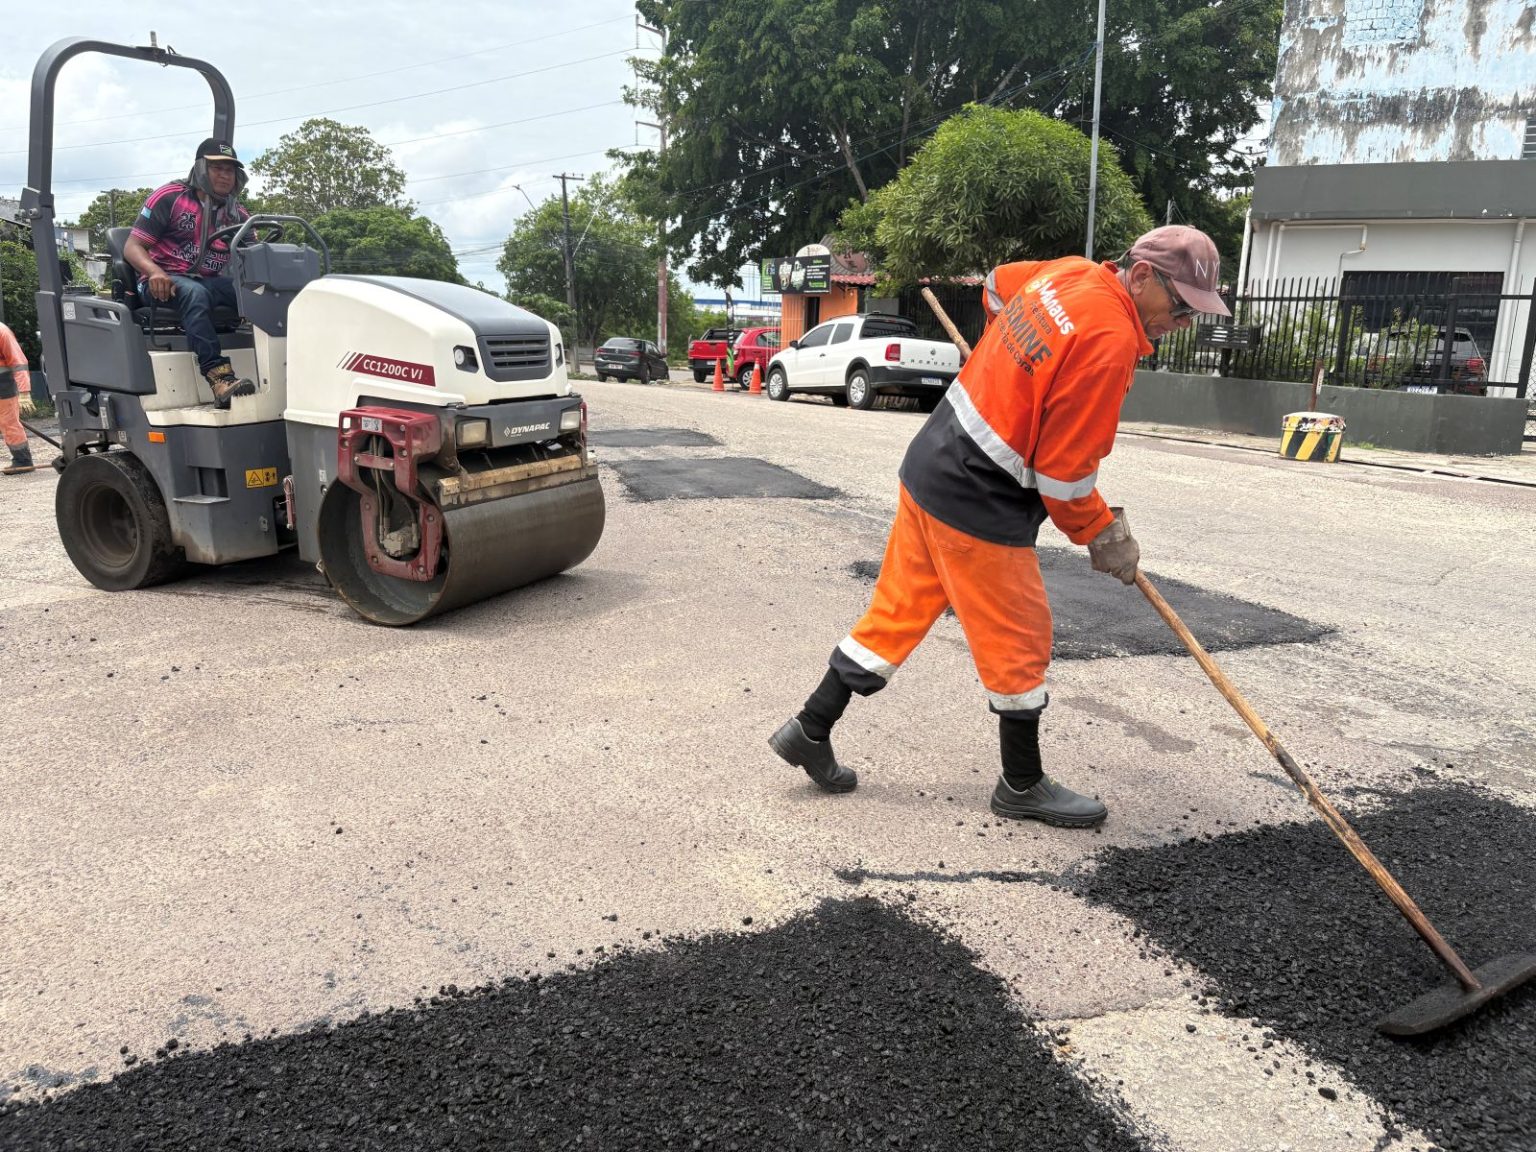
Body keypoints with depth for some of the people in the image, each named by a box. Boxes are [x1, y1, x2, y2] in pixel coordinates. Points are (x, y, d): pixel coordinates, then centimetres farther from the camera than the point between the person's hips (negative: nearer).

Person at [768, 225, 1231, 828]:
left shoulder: (1069, 273, 5)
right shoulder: (1110, 340, -20)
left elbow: (997, 286, 28)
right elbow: (1065, 472, -18)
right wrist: (1102, 534, -1)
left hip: (930, 465, 9)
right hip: (978, 506, -9)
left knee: (898, 609, 16)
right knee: (1019, 640, 6)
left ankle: (811, 729, 23)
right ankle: (1022, 785, 24)